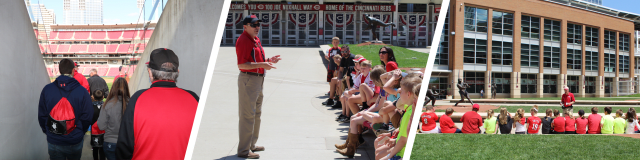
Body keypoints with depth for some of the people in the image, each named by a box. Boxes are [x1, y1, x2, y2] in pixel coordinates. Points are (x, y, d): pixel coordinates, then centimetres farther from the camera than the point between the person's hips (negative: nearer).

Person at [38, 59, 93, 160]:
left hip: (53, 142, 1)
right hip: (75, 142, -1)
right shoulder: (82, 91, -11)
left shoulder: (47, 90, -6)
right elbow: (87, 117, -6)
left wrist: (48, 132, 15)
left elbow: (41, 115, 1)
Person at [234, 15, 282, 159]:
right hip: (248, 79, -10)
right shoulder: (243, 40, -16)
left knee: (256, 114, 19)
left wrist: (268, 60, 8)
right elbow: (241, 64, -25)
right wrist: (261, 65, -30)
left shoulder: (256, 40, 14)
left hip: (258, 79, 10)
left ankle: (251, 145, 32)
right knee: (248, 116, -7)